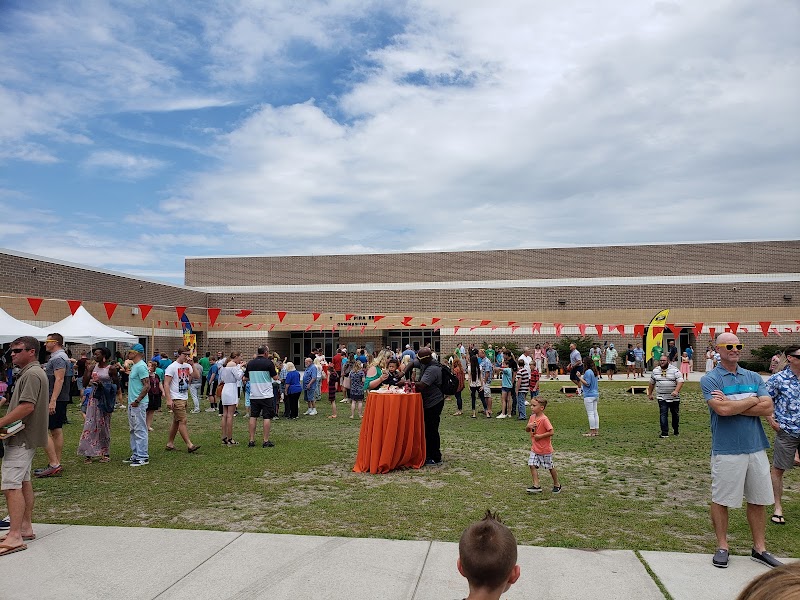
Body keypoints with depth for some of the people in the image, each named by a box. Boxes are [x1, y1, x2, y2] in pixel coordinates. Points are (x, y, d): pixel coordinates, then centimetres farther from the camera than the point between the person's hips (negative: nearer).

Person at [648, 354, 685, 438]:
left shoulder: (675, 370, -5)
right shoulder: (655, 371, 6)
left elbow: (680, 381, -15)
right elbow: (652, 383, 17)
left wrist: (676, 391, -30)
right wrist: (650, 393, 20)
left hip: (674, 398, -1)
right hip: (662, 398, 1)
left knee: (675, 414, 12)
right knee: (663, 414, -9)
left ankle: (675, 430, 32)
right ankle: (664, 432, -9)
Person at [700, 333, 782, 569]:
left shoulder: (754, 378, 9)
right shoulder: (710, 379, -6)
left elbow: (768, 408, -4)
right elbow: (721, 409, -21)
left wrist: (732, 405, -12)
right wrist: (752, 401, -7)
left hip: (756, 447, 5)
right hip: (726, 450, -5)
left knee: (759, 500, 13)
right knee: (721, 499, 5)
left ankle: (759, 548, 27)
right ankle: (722, 546, 20)